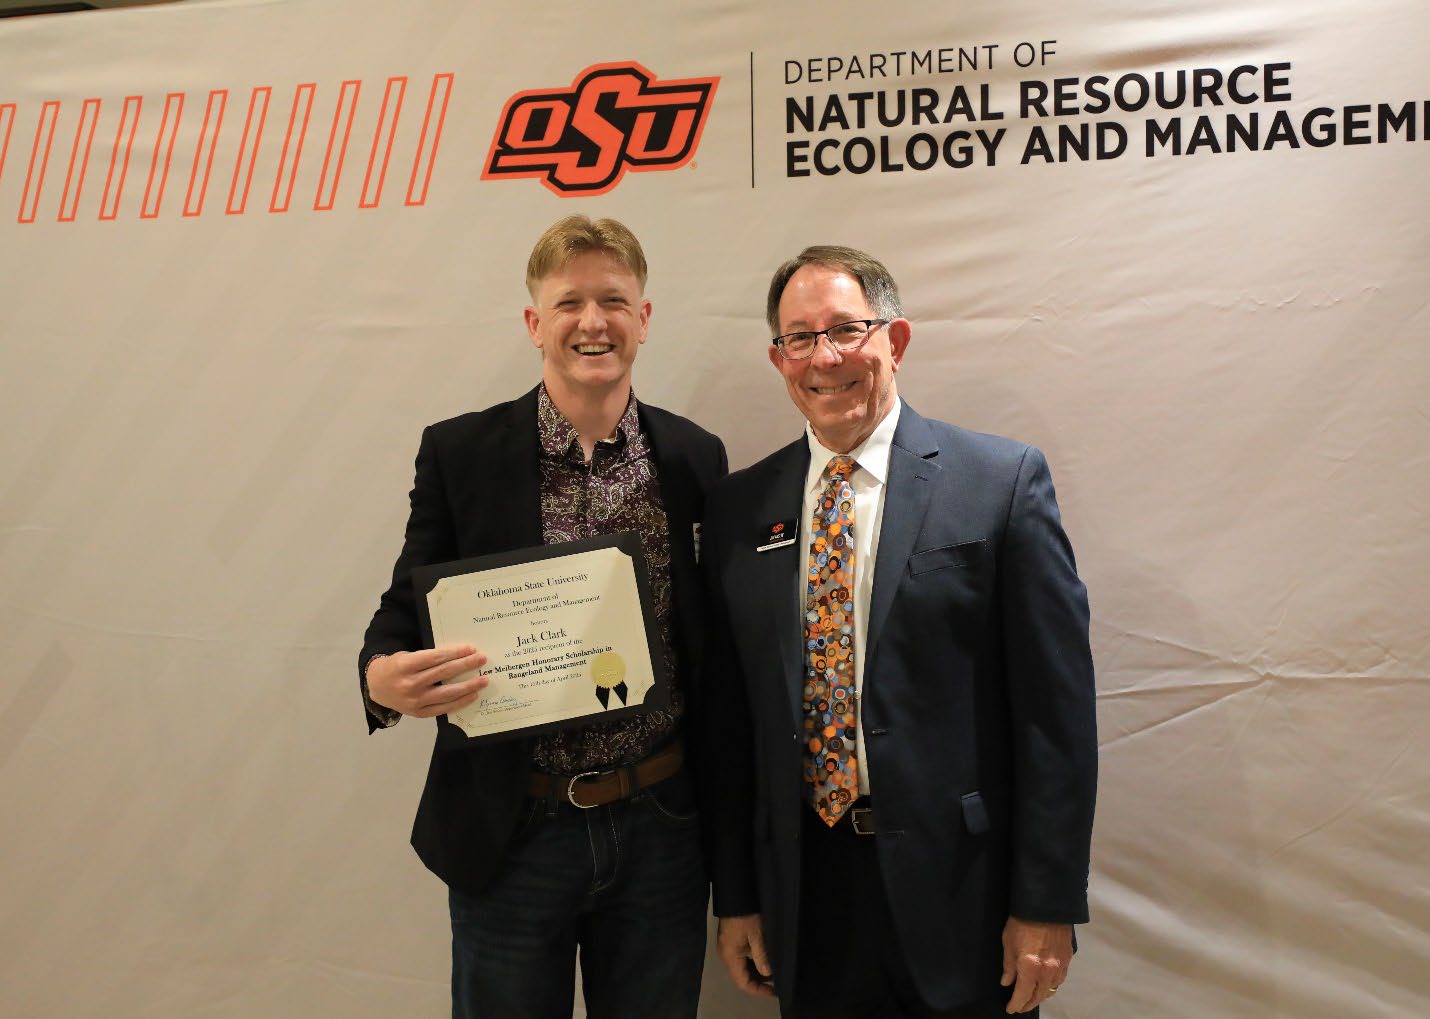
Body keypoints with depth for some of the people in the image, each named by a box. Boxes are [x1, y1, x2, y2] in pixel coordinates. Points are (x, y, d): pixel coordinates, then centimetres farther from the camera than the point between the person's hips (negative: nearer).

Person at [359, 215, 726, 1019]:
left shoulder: (696, 458, 0)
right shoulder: (460, 452, -5)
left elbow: (713, 643, 5)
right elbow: (406, 612, 0)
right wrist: (384, 675, -23)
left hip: (661, 832, 2)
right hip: (510, 836, -1)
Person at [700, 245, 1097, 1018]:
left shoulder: (1003, 480, -7)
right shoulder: (737, 508, 3)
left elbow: (1056, 704, -8)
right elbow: (727, 715, 5)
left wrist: (1047, 904, -8)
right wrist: (736, 896, 6)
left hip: (960, 888, -2)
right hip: (806, 891, 3)